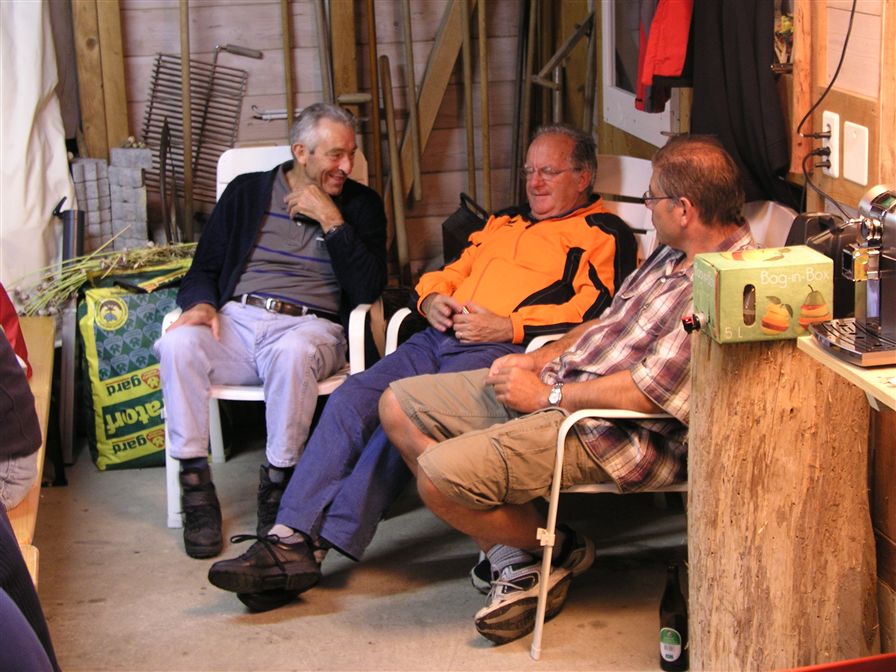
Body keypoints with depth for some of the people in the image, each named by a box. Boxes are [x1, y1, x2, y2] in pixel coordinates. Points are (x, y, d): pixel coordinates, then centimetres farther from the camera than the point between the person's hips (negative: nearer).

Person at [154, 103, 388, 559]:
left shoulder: (360, 204, 12)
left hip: (310, 326, -2)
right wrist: (202, 304, -8)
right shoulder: (247, 192, 15)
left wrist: (331, 221, -7)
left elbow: (369, 288, -2)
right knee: (178, 344, -30)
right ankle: (195, 486, -21)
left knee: (293, 353, -39)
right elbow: (203, 270, 15)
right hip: (236, 319, 2)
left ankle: (278, 485, -21)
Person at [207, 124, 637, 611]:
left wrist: (507, 326, -13)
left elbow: (598, 310, -7)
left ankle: (318, 544, -30)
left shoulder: (605, 233, 9)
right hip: (439, 336, 7)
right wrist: (433, 299, 9)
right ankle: (289, 537, -25)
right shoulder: (503, 223, 34)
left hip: (499, 350, -7)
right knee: (350, 400, -18)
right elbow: (450, 271, 35)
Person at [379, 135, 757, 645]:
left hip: (609, 431, -11)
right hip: (558, 379, 11)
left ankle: (554, 550, 3)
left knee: (440, 472, -27)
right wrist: (538, 360, 7)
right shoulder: (675, 254, 12)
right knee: (399, 405, 6)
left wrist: (547, 396, -13)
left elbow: (646, 391, -25)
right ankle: (510, 554, 4)